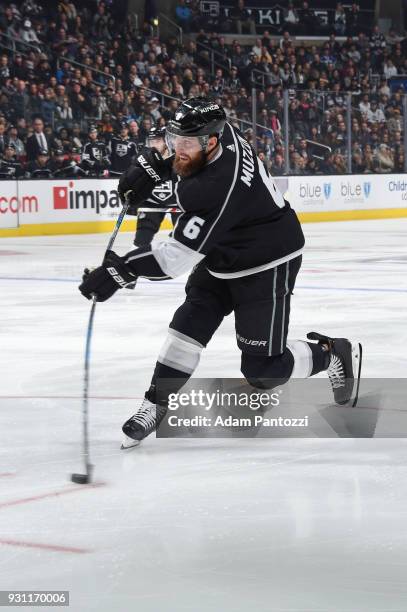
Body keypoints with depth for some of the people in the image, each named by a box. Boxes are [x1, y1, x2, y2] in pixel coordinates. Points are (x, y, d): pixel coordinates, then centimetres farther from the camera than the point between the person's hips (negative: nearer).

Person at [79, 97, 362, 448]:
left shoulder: (220, 186, -38)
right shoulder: (214, 130, -14)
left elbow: (180, 254, -38)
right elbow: (180, 139, 14)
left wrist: (120, 271, -41)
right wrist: (150, 167, 3)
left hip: (266, 265, -9)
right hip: (221, 257, 9)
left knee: (263, 369, -4)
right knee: (189, 327, -3)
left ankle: (333, 354, 19)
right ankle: (155, 405, 5)